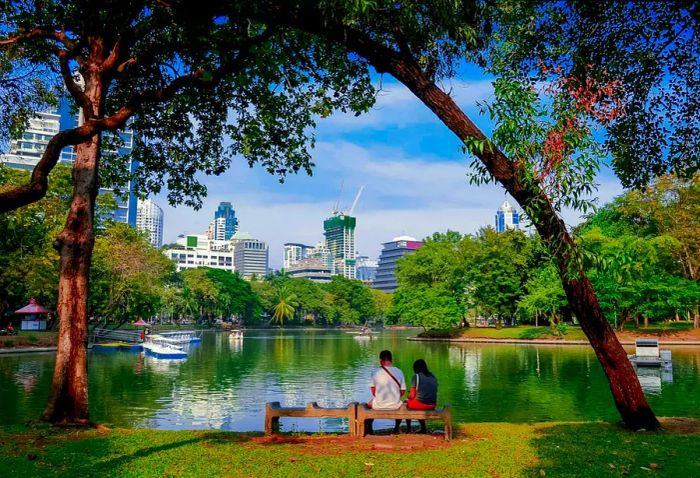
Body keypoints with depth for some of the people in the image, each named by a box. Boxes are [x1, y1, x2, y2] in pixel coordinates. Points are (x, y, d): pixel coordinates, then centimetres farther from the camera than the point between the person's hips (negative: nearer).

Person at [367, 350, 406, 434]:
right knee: (402, 404, 37)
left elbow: (373, 392, -1)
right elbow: (402, 391, 1)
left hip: (379, 405, -1)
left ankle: (369, 429, 37)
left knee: (369, 404, 34)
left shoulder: (376, 372, -8)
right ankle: (396, 428, 39)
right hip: (395, 405, 1)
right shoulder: (399, 372, -4)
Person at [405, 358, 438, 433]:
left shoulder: (416, 376, -6)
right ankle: (423, 428, 36)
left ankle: (408, 429, 24)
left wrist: (408, 396, 14)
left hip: (420, 403, -6)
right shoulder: (433, 377, 11)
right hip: (432, 405, 6)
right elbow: (434, 392, 16)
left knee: (407, 403, 22)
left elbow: (412, 395, -8)